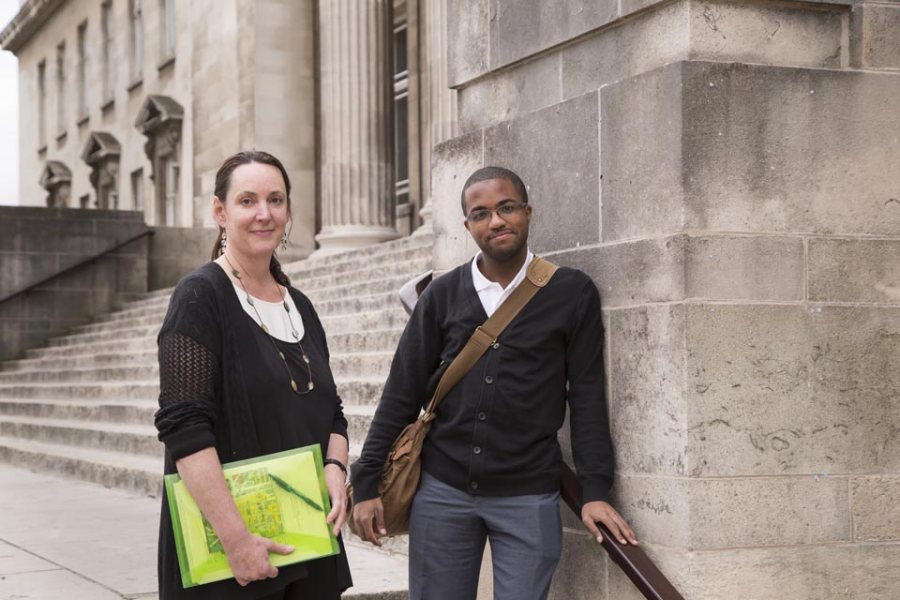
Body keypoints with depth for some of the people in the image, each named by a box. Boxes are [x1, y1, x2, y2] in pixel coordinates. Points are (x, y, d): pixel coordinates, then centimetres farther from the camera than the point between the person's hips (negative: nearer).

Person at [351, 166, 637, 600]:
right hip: (441, 490, 2)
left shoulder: (572, 293, 0)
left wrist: (595, 490, -5)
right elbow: (402, 394, 5)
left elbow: (587, 397, 0)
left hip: (529, 496, -2)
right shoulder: (443, 295, 4)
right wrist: (367, 483, 1)